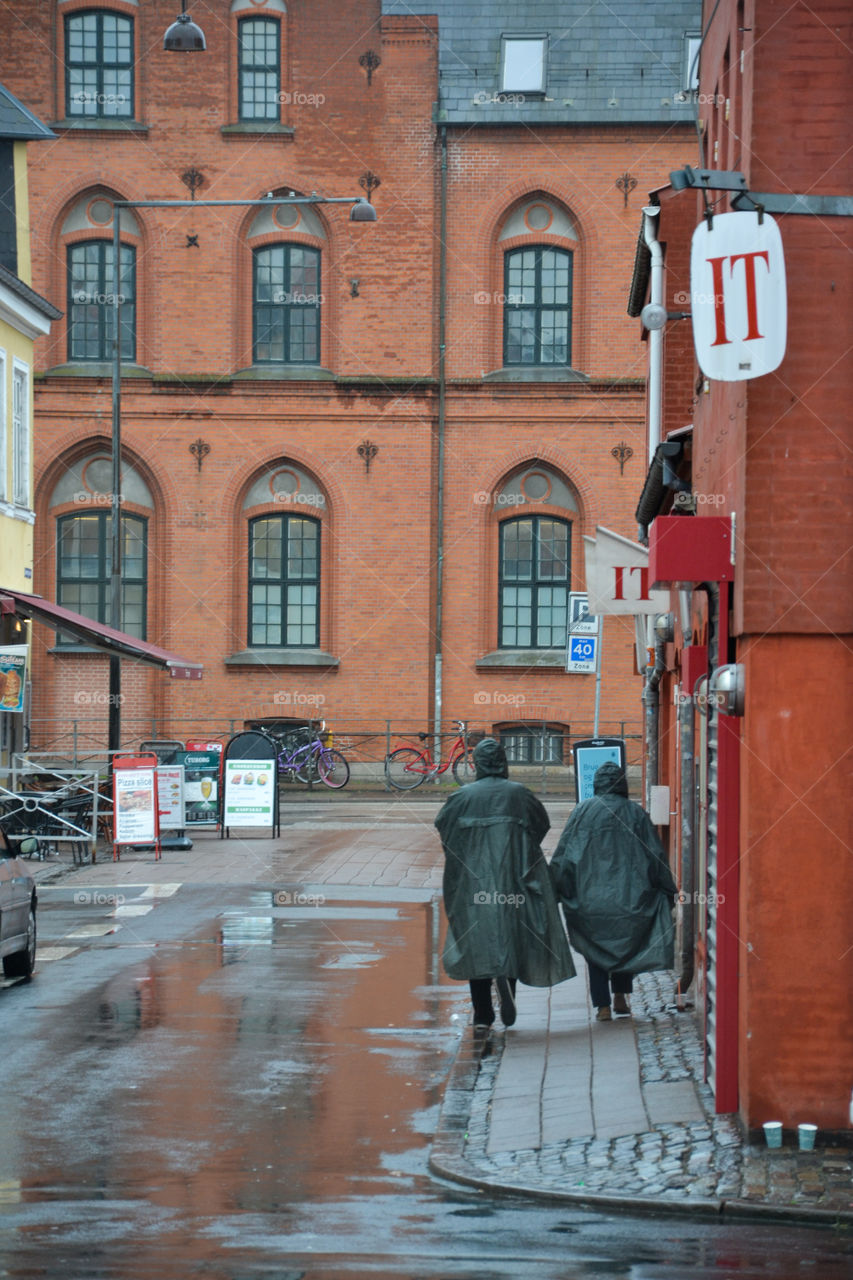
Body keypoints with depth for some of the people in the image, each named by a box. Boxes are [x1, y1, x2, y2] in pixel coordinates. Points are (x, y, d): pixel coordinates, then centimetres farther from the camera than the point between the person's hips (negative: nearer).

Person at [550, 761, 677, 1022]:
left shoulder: (583, 811, -2)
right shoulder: (635, 813, 1)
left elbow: (564, 854, -5)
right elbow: (655, 855, 3)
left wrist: (555, 891, 1)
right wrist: (669, 891, 11)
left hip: (591, 895, -1)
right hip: (629, 894, 1)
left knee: (596, 947, 7)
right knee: (626, 941, 19)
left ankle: (602, 1006, 0)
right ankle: (620, 997, 16)